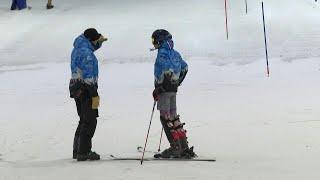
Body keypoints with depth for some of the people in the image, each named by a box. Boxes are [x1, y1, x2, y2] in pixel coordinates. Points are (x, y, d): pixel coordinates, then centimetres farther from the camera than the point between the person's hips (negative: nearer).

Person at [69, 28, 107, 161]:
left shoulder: (77, 49, 11)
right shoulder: (86, 53, -18)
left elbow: (91, 47, 34)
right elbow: (89, 75, -22)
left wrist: (99, 42, 15)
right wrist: (95, 95, -20)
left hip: (76, 88, 10)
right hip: (86, 90, -10)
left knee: (84, 120, 18)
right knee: (90, 121, -5)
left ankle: (78, 150, 22)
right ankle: (83, 152, -6)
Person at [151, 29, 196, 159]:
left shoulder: (163, 53, -15)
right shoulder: (174, 53, 13)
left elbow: (168, 71, -25)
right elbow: (184, 68, 22)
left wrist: (159, 89, -22)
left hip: (164, 89, -9)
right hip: (173, 89, 9)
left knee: (166, 117, -6)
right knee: (173, 117, 14)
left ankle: (175, 147, -11)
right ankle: (184, 147, 14)